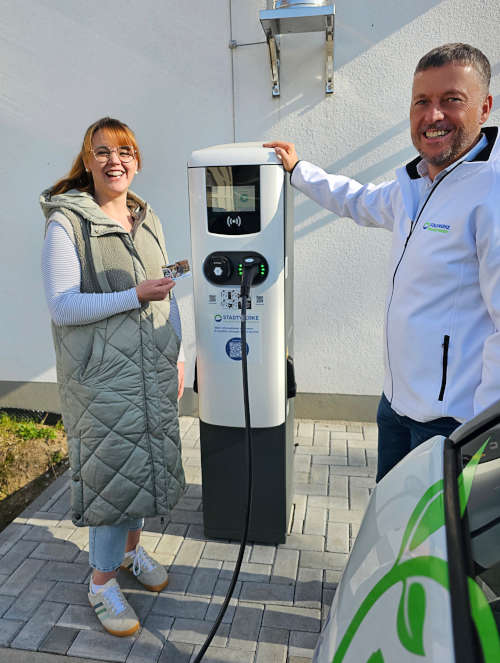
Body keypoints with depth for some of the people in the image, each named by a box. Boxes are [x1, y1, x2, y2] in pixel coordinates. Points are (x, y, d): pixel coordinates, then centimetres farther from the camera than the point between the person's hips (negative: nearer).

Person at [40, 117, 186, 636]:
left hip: (151, 370, 6)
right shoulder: (67, 223, -8)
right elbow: (61, 307, -15)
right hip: (100, 374, -6)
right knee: (112, 471, 1)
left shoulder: (148, 221, 10)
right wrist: (134, 296, -21)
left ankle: (130, 548, 39)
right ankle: (101, 583, 23)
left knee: (144, 463, 15)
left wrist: (176, 357, 10)